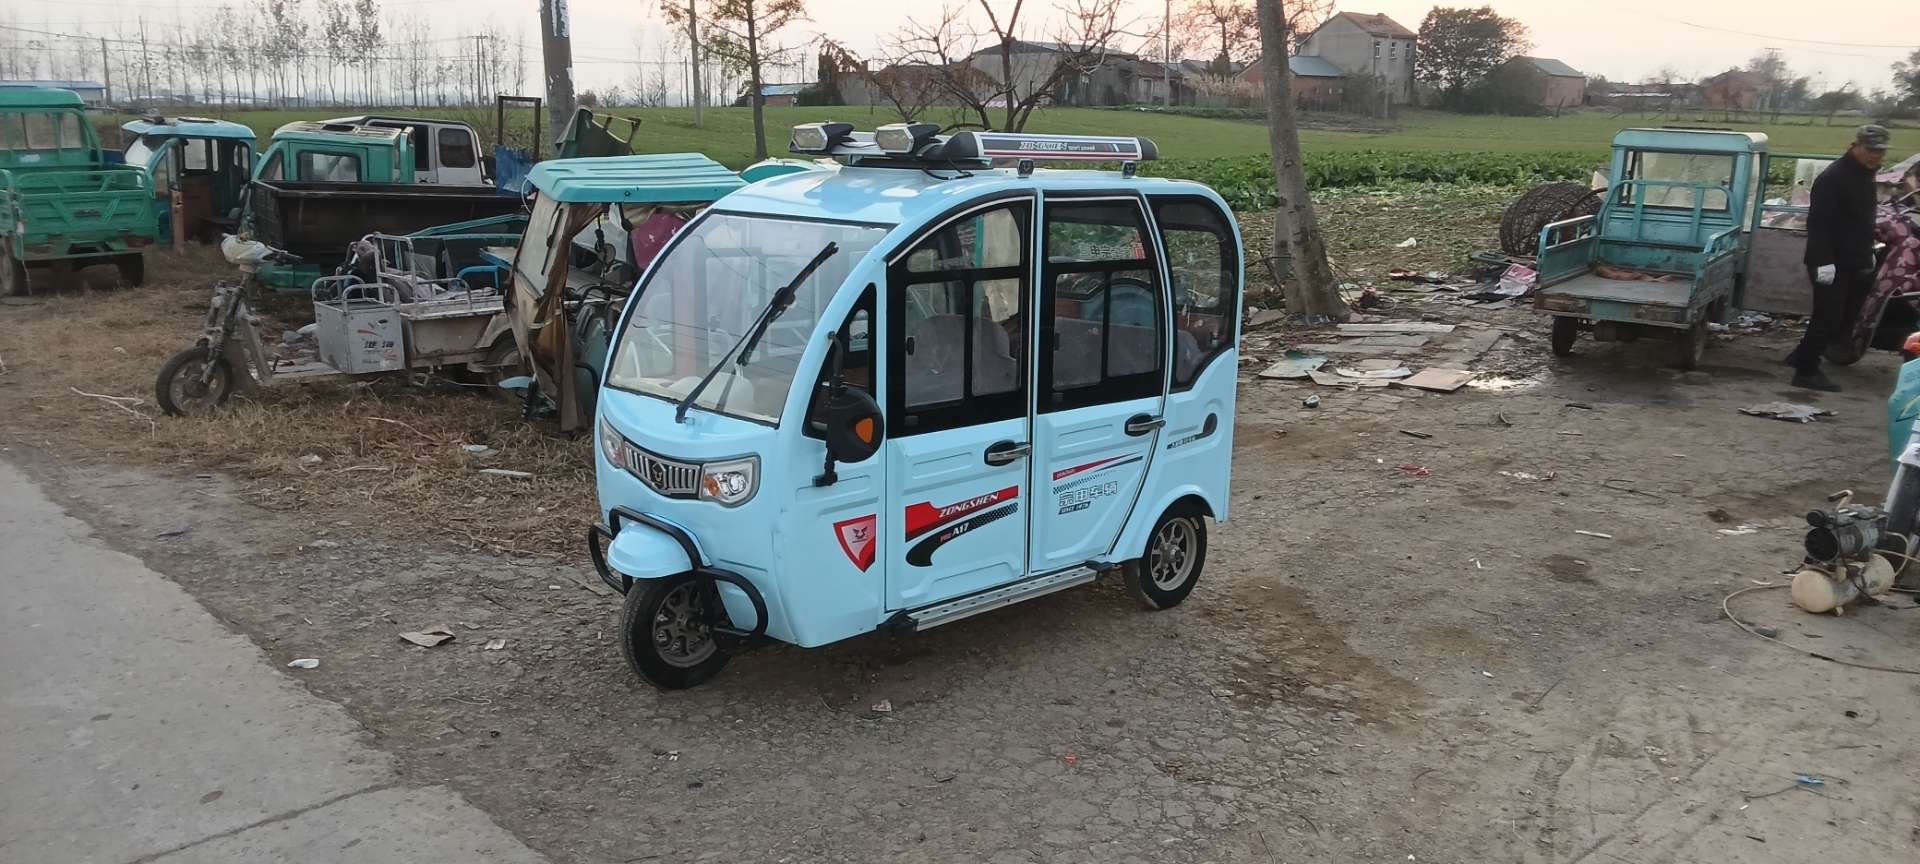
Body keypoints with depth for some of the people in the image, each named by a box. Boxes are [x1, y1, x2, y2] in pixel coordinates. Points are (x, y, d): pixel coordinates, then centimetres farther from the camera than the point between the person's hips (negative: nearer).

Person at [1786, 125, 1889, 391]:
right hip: (1833, 265, -9)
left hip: (1854, 263, 9)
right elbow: (1819, 222, -21)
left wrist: (1868, 254, 23)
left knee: (1842, 319, 13)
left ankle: (1802, 357, 24)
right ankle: (1806, 371, 3)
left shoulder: (1865, 175, 14)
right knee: (1828, 318, -6)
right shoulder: (1833, 178, -16)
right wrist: (1824, 261, -26)